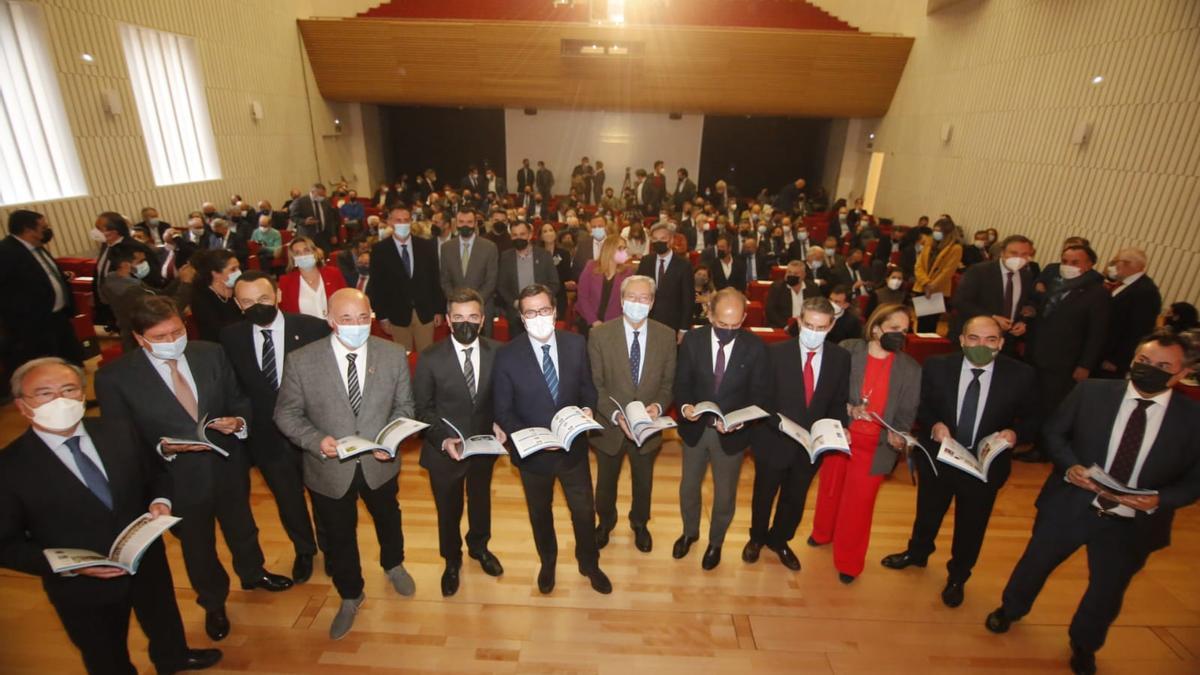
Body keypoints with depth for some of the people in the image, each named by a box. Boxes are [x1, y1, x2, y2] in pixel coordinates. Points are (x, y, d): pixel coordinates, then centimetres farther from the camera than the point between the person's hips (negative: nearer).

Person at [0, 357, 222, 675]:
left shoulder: (119, 432, -10)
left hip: (147, 562, 4)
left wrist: (159, 500, -16)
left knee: (164, 619, 31)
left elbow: (155, 473, 5)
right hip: (81, 587, -3)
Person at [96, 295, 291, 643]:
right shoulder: (114, 377, -17)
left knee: (241, 526, 27)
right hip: (178, 478, -2)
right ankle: (214, 603, 51)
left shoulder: (211, 353, -10)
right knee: (197, 546, 22)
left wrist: (239, 421, -22)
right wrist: (164, 447, -28)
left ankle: (253, 574, 58)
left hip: (229, 465, 2)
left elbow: (238, 399, -1)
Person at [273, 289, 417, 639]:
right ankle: (350, 596, 49)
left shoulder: (393, 355, -14)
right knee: (339, 536, 20)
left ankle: (393, 565, 61)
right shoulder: (301, 361, -18)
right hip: (329, 469, -1)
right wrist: (317, 440, -24)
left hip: (380, 463, 2)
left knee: (388, 519, 28)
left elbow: (403, 406, -4)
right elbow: (287, 414, -7)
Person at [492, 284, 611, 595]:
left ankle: (589, 563, 48)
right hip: (532, 451, -1)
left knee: (584, 510, 17)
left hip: (573, 447, 1)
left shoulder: (577, 344, -10)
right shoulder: (507, 356, -17)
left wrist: (588, 408, -19)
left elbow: (587, 387, 2)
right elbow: (503, 411, -11)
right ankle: (547, 562, 54)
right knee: (540, 513, 24)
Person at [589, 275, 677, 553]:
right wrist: (615, 414, -25)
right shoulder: (600, 334, -17)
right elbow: (595, 384, -13)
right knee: (606, 480, 24)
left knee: (643, 481, 25)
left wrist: (658, 406, -22)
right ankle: (605, 521, 55)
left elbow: (668, 382, -3)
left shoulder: (666, 336, -11)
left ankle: (640, 523, 55)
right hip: (610, 425, -1)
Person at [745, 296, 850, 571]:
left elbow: (839, 402, 2)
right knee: (764, 495, 19)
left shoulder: (841, 358, -6)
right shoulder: (776, 352, -14)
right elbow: (763, 398, -12)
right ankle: (757, 538, 46)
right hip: (775, 440, -2)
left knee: (795, 498, 22)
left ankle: (779, 540, 49)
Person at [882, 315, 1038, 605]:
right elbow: (920, 405, -2)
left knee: (971, 526, 20)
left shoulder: (1020, 375, -14)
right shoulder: (937, 366, -14)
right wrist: (933, 424, -21)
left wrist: (1014, 433, -24)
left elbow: (1031, 420, -3)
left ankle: (957, 577, 47)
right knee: (928, 513, 24)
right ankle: (917, 553, 54)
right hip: (938, 457, 0)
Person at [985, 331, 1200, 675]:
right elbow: (1054, 431, 0)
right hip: (1069, 506, -1)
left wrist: (1159, 499, -20)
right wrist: (1069, 466, -17)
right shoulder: (1092, 392, -9)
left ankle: (1083, 645, 49)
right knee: (1035, 563, 18)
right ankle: (1010, 609, 47)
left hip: (1131, 525, 1)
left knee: (1107, 591, 20)